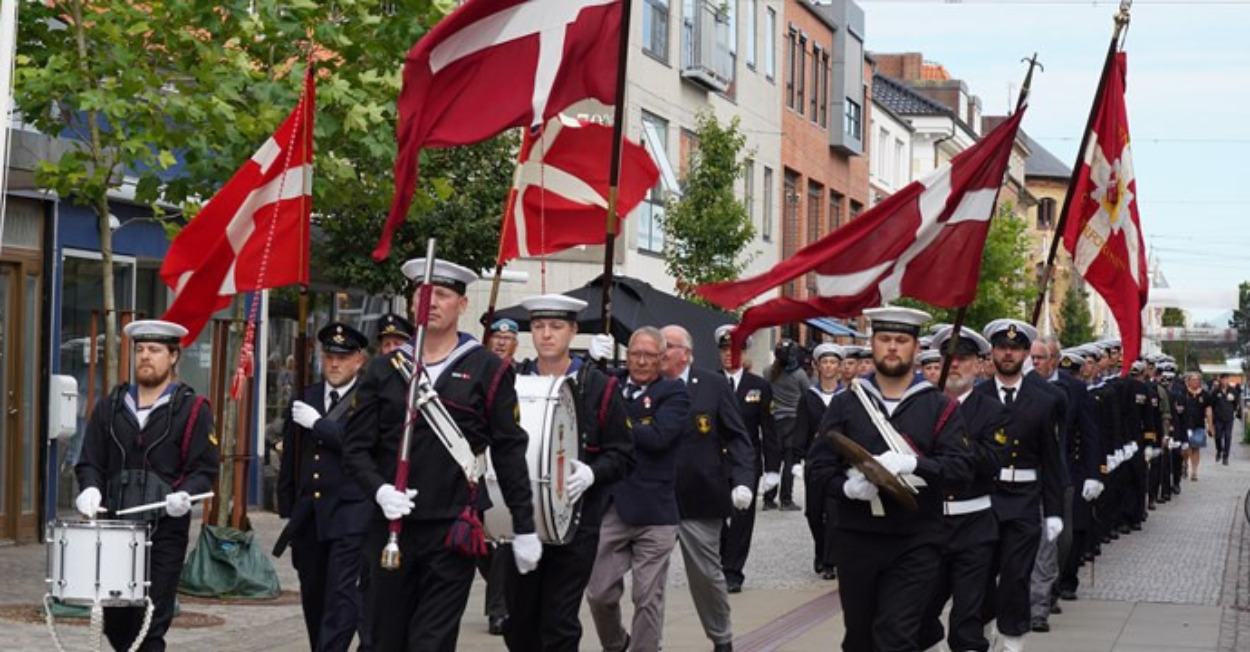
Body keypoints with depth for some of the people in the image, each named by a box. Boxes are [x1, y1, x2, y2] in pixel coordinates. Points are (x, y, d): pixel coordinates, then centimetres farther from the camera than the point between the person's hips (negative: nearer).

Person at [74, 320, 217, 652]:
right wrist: (91, 489, -8)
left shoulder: (193, 409, 3)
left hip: (165, 529, -4)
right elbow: (90, 461, 13)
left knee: (151, 622, -5)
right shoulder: (110, 406, 14)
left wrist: (185, 495, -20)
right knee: (114, 620, 6)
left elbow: (204, 470, -1)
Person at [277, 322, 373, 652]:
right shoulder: (305, 399, 13)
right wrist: (287, 511, 16)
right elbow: (289, 459, 17)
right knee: (313, 596, 12)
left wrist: (318, 423, -15)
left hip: (350, 515, -6)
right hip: (308, 514, 6)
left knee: (342, 594, -10)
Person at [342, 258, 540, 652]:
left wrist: (525, 528, 1)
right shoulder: (384, 370, 9)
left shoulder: (488, 371, 2)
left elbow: (510, 453, 2)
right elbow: (356, 448, 6)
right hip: (391, 528, 3)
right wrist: (380, 491, -13)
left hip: (453, 531, -3)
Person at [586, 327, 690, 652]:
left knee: (648, 598, 4)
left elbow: (658, 437, -16)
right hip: (609, 506, 3)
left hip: (653, 512, -3)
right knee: (599, 592, 7)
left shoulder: (674, 393, -1)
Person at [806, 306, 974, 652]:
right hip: (856, 541, 2)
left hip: (915, 544, -2)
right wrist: (847, 487, -18)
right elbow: (817, 467, 3)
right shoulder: (844, 404, 8)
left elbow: (962, 466, -7)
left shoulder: (940, 407, 4)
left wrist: (913, 464, -24)